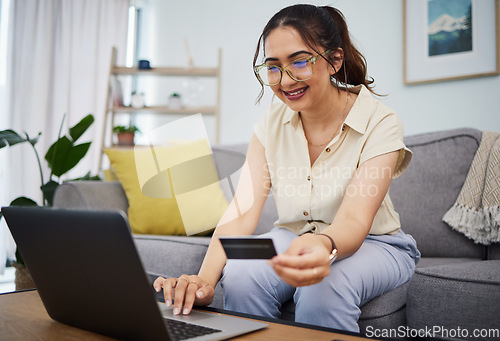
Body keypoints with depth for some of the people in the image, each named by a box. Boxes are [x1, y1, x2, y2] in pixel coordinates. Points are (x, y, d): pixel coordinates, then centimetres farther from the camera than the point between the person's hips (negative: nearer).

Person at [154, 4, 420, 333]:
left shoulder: (380, 123, -18)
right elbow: (243, 210, -17)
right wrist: (205, 279, -35)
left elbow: (355, 221, -30)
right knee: (240, 275, -29)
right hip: (293, 238, 3)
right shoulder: (272, 124, -7)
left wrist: (324, 246, -55)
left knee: (325, 287, -35)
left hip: (373, 243, -2)